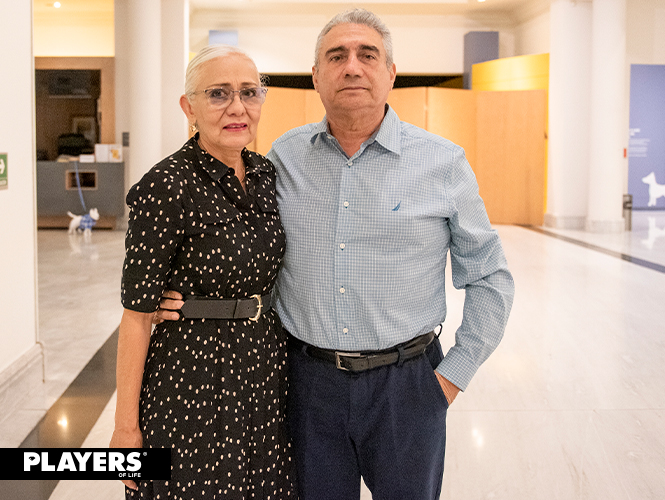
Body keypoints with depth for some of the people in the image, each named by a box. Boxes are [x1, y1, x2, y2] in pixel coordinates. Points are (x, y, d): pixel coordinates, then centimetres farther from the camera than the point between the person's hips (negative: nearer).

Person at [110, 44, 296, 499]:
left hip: (267, 372, 6)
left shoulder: (267, 174, 4)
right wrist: (126, 424, -13)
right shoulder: (167, 187, -16)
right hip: (194, 382, -6)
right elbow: (138, 311, -14)